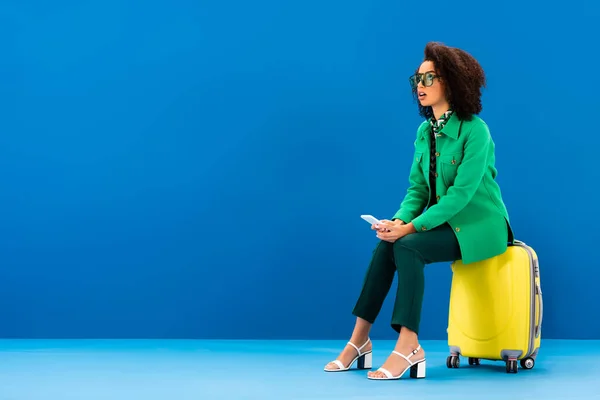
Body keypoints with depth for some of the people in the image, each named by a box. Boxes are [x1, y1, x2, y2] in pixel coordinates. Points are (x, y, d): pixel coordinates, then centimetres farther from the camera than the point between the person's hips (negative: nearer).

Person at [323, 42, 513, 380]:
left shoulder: (475, 130, -17)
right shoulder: (425, 131, 6)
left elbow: (461, 193, -23)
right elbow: (417, 187, 6)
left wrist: (412, 227, -27)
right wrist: (399, 220, -15)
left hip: (478, 224, -7)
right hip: (444, 222, 7)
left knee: (408, 246, -28)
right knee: (387, 244, -18)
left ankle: (409, 346, -28)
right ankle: (360, 339, -15)